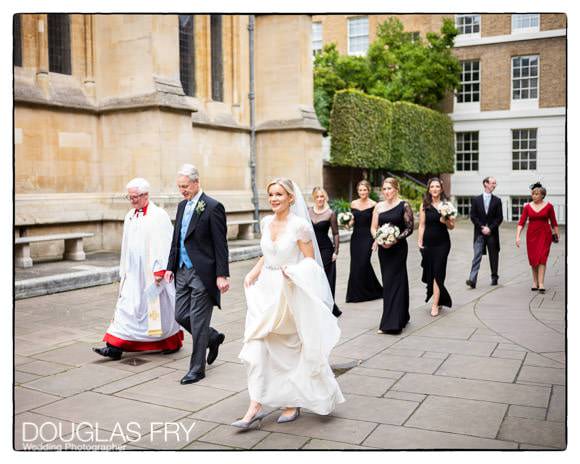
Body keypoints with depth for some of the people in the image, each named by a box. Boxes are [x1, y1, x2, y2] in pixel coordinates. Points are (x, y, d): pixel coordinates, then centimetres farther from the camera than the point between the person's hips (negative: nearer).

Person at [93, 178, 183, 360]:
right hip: (134, 273, 6)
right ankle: (115, 347, 5)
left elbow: (163, 244, -16)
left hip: (153, 272, -6)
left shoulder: (159, 215, -12)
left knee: (160, 307, 6)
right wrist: (124, 271, 16)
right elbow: (126, 246, 15)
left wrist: (159, 270, -20)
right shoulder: (130, 216, 10)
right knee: (127, 307, 2)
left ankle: (173, 342, 24)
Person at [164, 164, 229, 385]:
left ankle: (197, 369, 12)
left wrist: (222, 275, -17)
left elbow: (220, 244, -14)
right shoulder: (182, 205, 13)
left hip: (202, 273, -8)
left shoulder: (213, 207, -11)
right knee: (181, 316, 11)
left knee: (198, 321, -1)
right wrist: (170, 266, 13)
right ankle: (213, 338, 35)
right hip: (183, 271, 8)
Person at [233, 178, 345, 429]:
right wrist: (254, 271, 6)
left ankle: (293, 403, 24)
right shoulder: (266, 222, 7)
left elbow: (311, 261, -7)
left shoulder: (300, 225, -11)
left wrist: (293, 270, -24)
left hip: (290, 293, -5)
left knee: (290, 350, 7)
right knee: (256, 346, -5)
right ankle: (255, 406, -1)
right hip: (265, 291, 5)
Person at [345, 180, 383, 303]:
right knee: (355, 264, 6)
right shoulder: (353, 204, 7)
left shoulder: (373, 205, -6)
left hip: (367, 237, -4)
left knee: (363, 264, -8)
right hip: (356, 237, 4)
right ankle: (356, 293, 19)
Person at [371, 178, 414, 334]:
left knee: (393, 282, -6)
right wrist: (377, 238, -11)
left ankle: (391, 323, -3)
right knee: (388, 282, 10)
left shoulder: (404, 206, -5)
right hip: (383, 249, 5)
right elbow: (373, 227, 9)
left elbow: (409, 228, -7)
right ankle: (399, 317, 25)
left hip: (398, 248, -5)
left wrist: (395, 240, -19)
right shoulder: (379, 206, 8)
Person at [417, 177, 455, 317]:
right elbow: (422, 225, 3)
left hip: (442, 243, -2)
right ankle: (440, 299, 28)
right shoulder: (424, 205, 3)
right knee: (429, 272, 7)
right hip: (428, 243, 2)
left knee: (438, 273, -4)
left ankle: (435, 305, -1)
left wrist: (446, 221, -18)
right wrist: (420, 241, -5)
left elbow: (452, 226, 3)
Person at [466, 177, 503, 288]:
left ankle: (494, 277, 24)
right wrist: (482, 227, -10)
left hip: (492, 233, 1)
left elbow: (499, 218, 1)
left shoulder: (497, 201, 6)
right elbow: (473, 216, 0)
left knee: (493, 256, 9)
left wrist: (490, 228, -10)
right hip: (479, 233, -1)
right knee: (477, 256, -9)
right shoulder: (476, 200, 4)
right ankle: (472, 280, -16)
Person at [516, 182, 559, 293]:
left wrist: (557, 234, 10)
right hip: (531, 234, 2)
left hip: (544, 234, -2)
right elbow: (521, 222, -4)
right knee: (533, 259, 7)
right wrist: (517, 236, -13)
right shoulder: (527, 207, 1)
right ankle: (535, 282, 19)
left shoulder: (548, 206, -2)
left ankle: (541, 284, -15)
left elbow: (553, 222, 7)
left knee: (542, 258, -11)